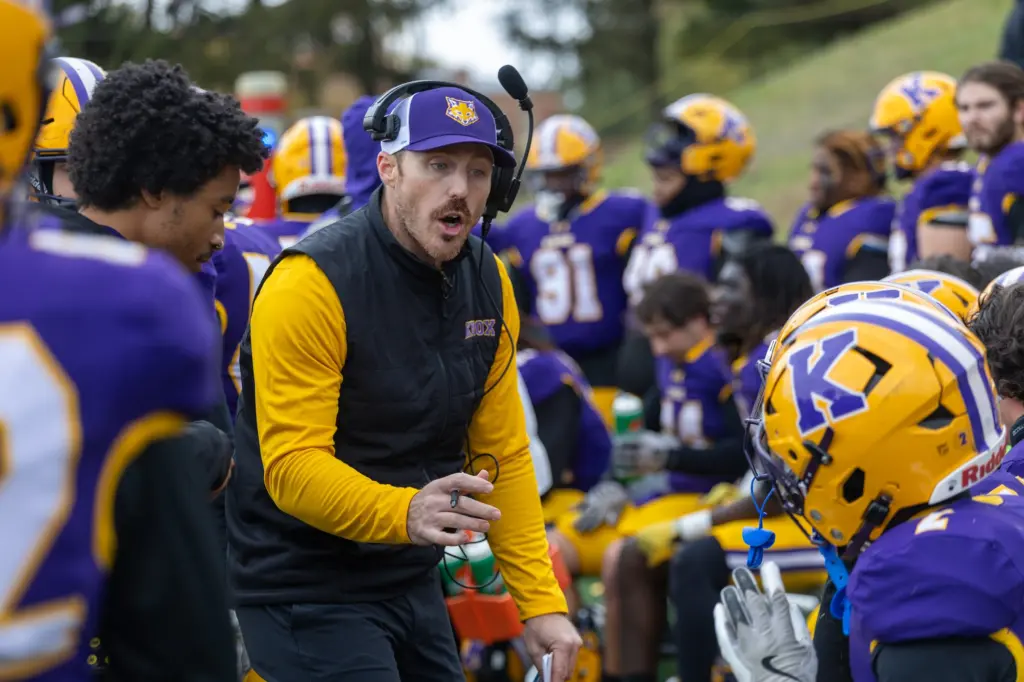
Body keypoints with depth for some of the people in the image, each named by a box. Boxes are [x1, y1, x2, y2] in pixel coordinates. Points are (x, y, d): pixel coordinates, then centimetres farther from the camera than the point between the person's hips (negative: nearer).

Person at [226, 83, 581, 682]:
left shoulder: (489, 283, 3)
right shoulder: (313, 283, -19)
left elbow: (502, 453, 7)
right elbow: (292, 466, -25)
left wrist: (541, 601, 1)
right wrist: (405, 513, -41)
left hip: (413, 581, 8)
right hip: (307, 590, -7)